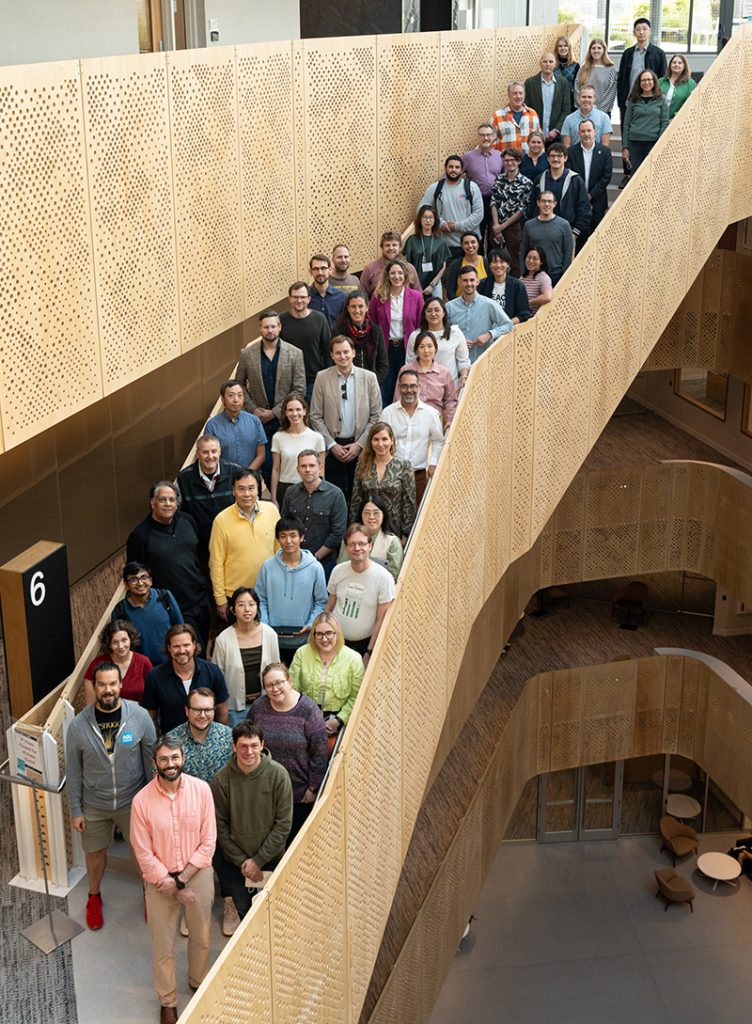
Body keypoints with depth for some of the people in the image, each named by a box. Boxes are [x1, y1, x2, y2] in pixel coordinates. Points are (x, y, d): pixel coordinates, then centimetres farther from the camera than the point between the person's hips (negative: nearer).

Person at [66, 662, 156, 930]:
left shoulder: (140, 716, -17)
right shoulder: (79, 725, -15)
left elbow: (151, 759, -5)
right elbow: (73, 771, -5)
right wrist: (75, 810, -2)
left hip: (133, 801, 0)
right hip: (94, 806, 1)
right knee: (95, 852, 20)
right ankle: (94, 897, 47)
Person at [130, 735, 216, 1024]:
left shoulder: (201, 789, -14)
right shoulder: (142, 801, -17)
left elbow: (208, 842, -10)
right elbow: (144, 854, -12)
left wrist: (181, 880, -16)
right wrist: (174, 889, -13)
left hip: (198, 875, 1)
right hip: (160, 882, -1)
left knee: (201, 937, 20)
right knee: (163, 946, 13)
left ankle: (199, 982, 48)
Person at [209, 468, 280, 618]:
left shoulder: (272, 510, -6)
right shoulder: (222, 520, -13)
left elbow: (280, 548, 5)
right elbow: (216, 563, -7)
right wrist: (220, 600, -5)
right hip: (234, 594, -2)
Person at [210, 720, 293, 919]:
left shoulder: (278, 775, -16)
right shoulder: (221, 779, -14)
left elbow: (284, 823, -12)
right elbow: (220, 826, -6)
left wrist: (259, 860, -12)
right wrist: (241, 861, -8)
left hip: (271, 859, -1)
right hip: (234, 861, 1)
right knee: (244, 911, 15)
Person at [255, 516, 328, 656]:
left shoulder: (315, 567, -6)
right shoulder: (268, 566, -2)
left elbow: (321, 602, -1)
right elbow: (261, 600, 4)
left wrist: (310, 625, -13)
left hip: (303, 640, -1)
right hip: (274, 639, 1)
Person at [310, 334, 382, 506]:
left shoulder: (369, 377, 1)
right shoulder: (322, 378, 1)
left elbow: (376, 416, 2)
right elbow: (316, 416, 2)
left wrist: (359, 444, -6)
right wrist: (331, 445, -5)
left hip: (361, 447, 1)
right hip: (333, 448, 0)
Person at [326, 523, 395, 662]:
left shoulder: (383, 577, -14)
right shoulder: (338, 571, -2)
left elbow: (382, 620, -10)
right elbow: (329, 606, 10)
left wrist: (369, 653, -10)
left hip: (364, 644, -3)